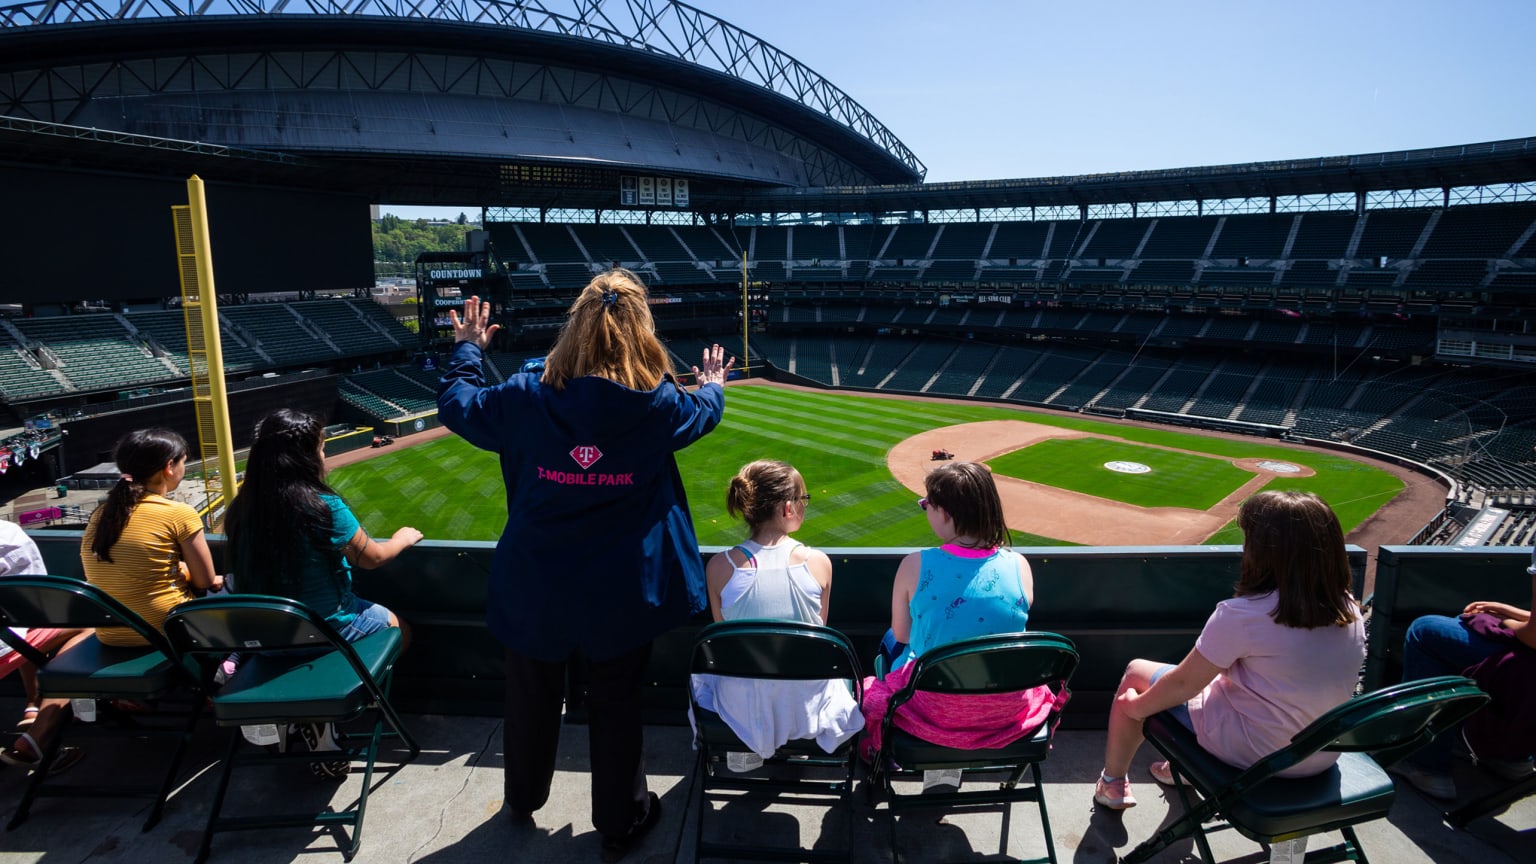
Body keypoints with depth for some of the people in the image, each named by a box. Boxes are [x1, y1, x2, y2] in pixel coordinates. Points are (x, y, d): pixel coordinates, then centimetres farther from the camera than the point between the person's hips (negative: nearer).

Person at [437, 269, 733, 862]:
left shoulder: (526, 398, -13)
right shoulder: (658, 404, -14)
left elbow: (456, 406, 5)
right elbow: (703, 410, 8)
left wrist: (467, 350, 24)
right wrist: (714, 385, 32)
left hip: (535, 589, 2)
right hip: (623, 592, -1)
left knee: (532, 695, 24)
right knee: (616, 704, 16)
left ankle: (523, 799, 50)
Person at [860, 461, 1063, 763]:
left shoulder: (915, 565, -21)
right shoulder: (1019, 565, -14)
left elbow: (901, 634, -5)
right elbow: (1012, 631, 3)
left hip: (936, 711, -2)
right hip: (1008, 710, 3)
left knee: (891, 643, 29)